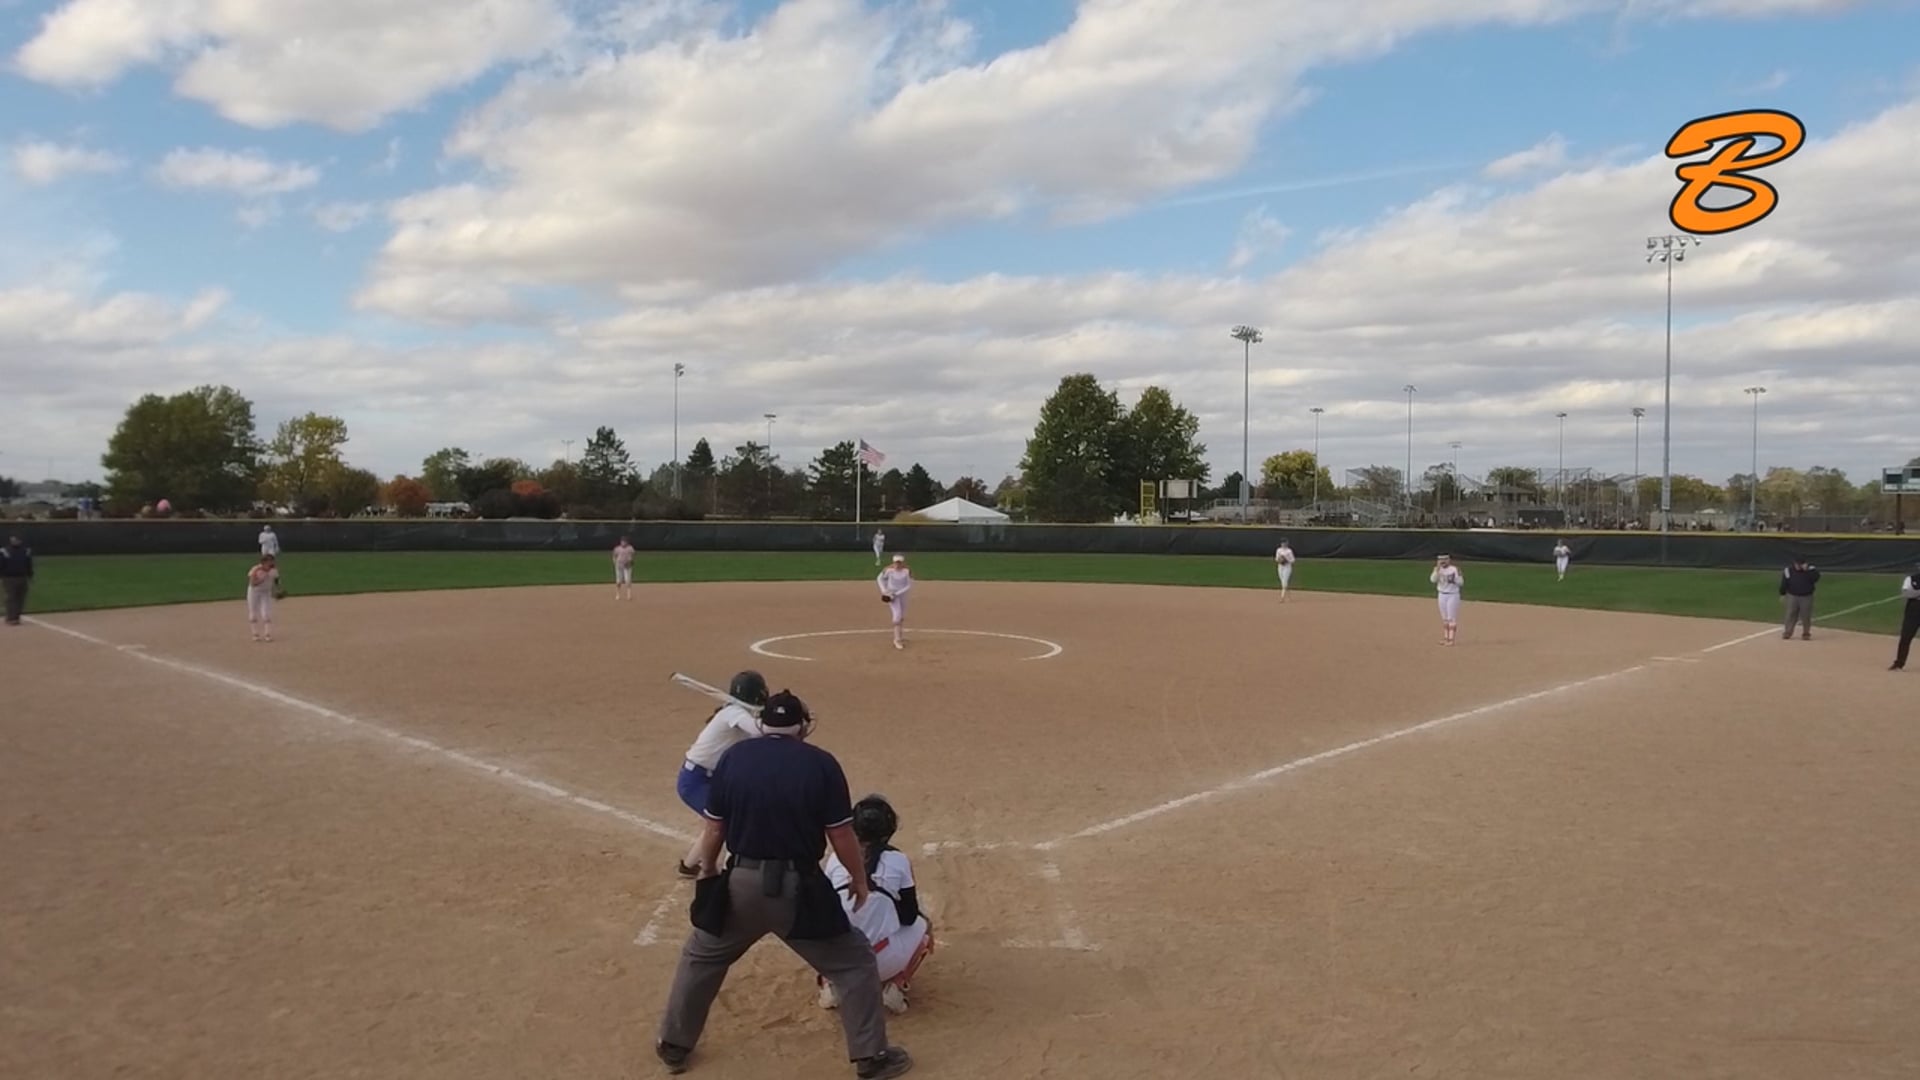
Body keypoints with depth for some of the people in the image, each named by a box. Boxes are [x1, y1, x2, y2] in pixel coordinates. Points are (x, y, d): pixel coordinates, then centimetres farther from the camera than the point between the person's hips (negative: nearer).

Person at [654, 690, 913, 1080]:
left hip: (741, 883, 3)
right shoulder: (821, 763, -7)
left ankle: (674, 1045, 37)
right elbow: (841, 834, -6)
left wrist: (708, 871, 21)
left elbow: (714, 828, 5)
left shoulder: (734, 757, 0)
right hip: (798, 888, -3)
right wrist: (860, 880, 9)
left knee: (701, 957, 28)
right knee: (855, 962, 15)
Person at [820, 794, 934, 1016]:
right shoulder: (899, 860, -2)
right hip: (882, 961, -2)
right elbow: (909, 917, 4)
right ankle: (895, 985, 6)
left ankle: (832, 984, 12)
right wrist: (922, 918, 28)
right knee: (923, 928, 27)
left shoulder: (835, 858, 2)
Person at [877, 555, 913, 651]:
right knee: (897, 614, -18)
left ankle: (899, 637, 29)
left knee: (902, 616, 12)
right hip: (891, 594, -3)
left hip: (902, 595, 3)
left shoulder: (907, 571, -16)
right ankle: (897, 639, -18)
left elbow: (909, 586, -13)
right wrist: (883, 590, -10)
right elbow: (880, 578, 0)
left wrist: (897, 593, -19)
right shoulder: (889, 570, -17)